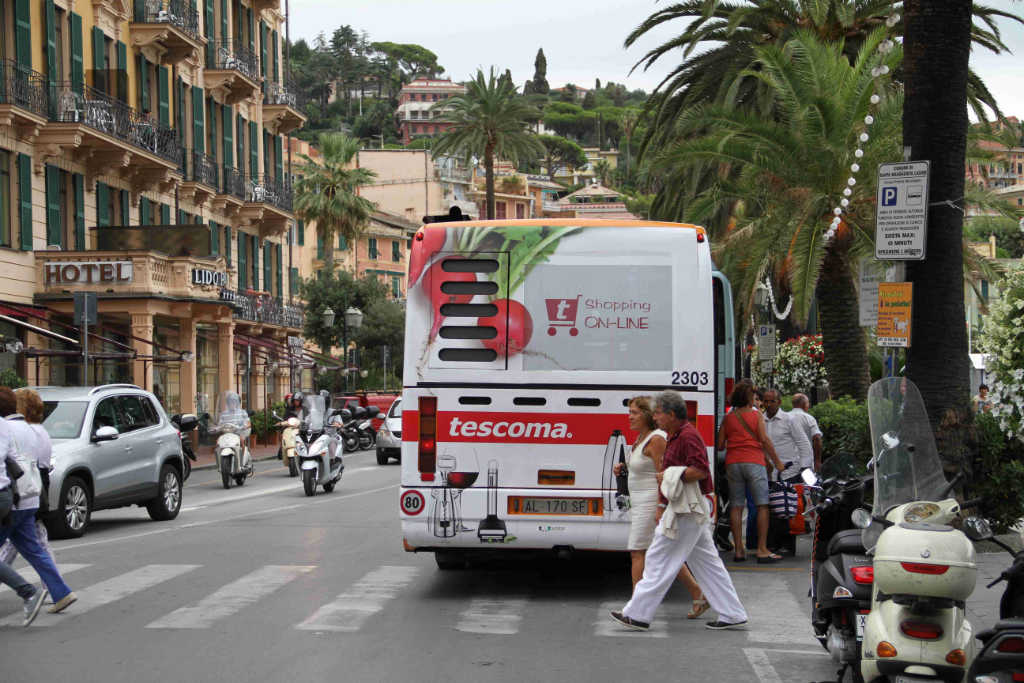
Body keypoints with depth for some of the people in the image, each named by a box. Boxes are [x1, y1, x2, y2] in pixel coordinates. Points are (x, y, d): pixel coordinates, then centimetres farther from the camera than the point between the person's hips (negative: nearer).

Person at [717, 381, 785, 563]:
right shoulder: (756, 415, 1)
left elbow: (720, 445, 6)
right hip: (754, 462, -4)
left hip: (733, 463, 4)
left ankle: (738, 550, 4)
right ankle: (762, 550, -6)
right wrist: (777, 461, 0)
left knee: (736, 507, 5)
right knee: (762, 506, -1)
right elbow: (764, 440, -7)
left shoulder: (728, 418, 9)